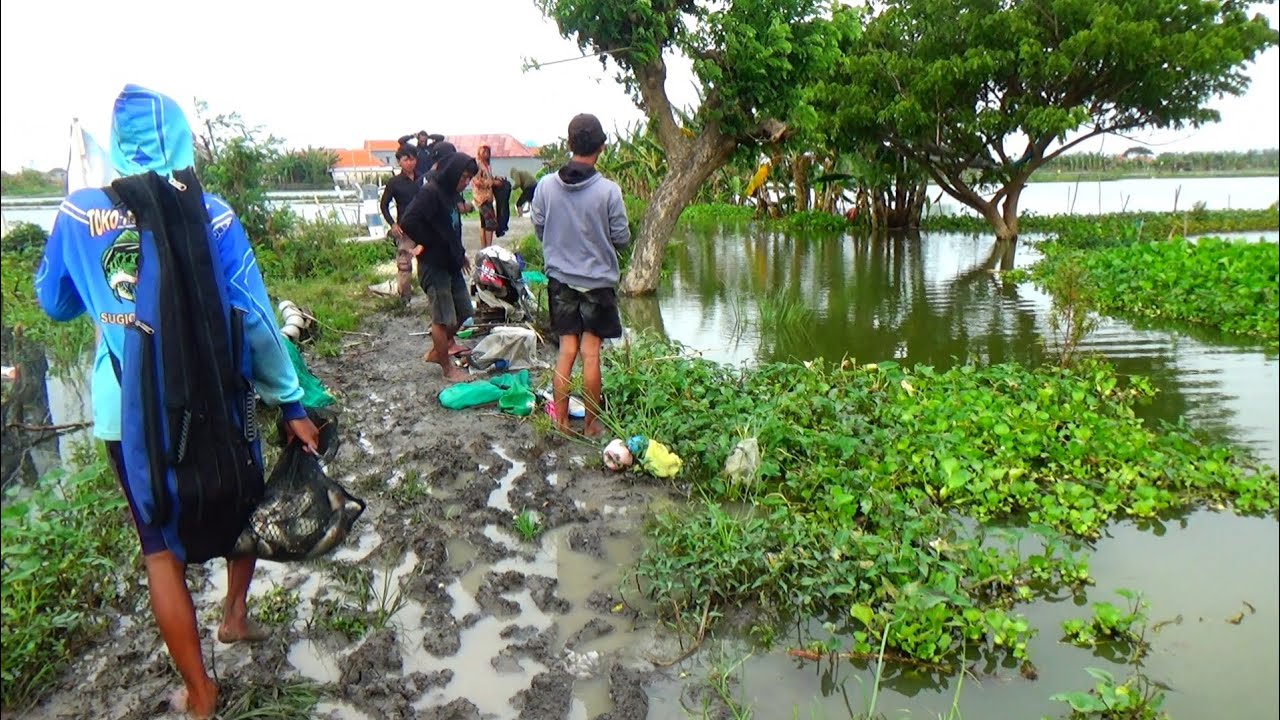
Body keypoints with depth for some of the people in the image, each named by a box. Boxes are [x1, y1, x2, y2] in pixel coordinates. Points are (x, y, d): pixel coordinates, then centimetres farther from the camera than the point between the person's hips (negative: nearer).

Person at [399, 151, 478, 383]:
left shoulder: (451, 193, 11)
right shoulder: (430, 192, -18)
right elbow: (408, 222, -28)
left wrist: (460, 253, 13)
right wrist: (428, 243, -16)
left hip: (451, 264, 9)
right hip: (434, 265, -9)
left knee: (463, 311, 16)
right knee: (443, 318, 0)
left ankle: (436, 352, 32)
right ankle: (448, 368, 14)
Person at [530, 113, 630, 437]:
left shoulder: (546, 185, -6)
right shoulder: (608, 190, -14)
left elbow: (538, 227, 4)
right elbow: (621, 238, -8)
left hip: (560, 279, 3)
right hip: (598, 280, -3)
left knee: (566, 350, 12)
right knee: (591, 353, 4)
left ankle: (561, 420, 16)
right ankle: (591, 424, 13)